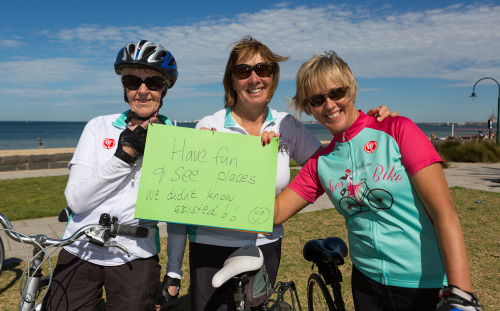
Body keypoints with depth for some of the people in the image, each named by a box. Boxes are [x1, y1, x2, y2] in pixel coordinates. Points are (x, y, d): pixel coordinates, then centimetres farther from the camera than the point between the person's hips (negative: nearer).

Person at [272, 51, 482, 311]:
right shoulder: (321, 162, 2)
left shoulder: (397, 131, -11)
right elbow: (274, 213, -1)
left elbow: (444, 214, -16)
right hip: (366, 283, 4)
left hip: (425, 285, -4)